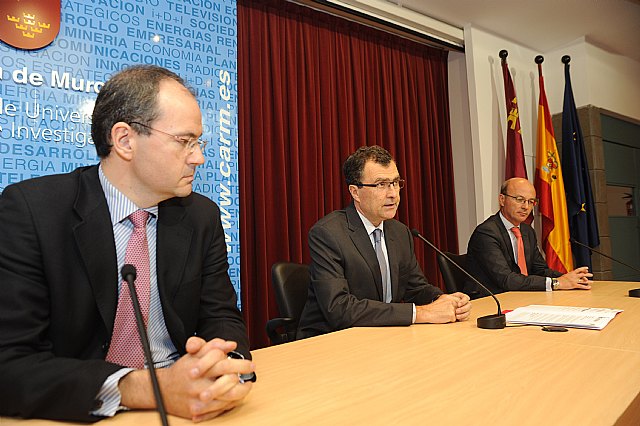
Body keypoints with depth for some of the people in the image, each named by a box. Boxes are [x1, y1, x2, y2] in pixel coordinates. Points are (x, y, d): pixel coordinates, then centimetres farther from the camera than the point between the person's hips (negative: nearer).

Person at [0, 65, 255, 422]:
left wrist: (224, 365, -22)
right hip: (81, 409, -2)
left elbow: (222, 317, 1)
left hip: (183, 396, 3)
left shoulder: (203, 216, 0)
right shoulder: (31, 209, -12)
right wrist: (149, 388, -28)